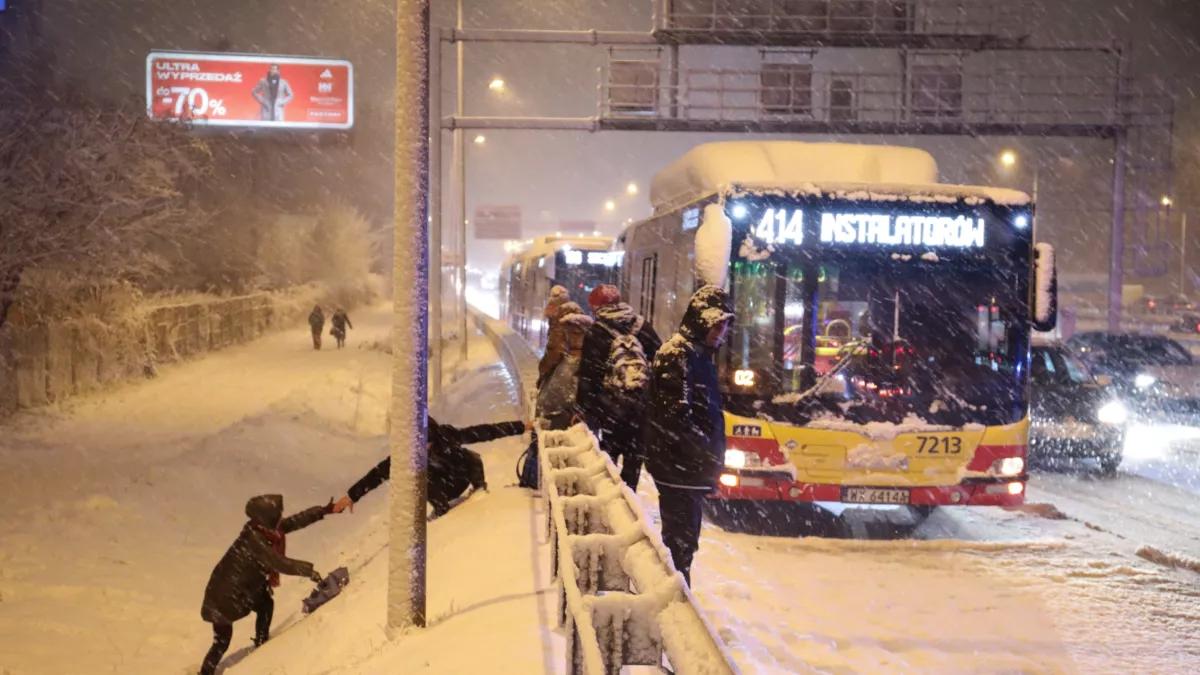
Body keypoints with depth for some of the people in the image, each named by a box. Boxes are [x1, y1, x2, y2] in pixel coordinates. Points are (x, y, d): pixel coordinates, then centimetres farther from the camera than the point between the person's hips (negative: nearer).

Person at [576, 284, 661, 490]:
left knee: (609, 456, 9)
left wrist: (585, 409, 0)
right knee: (634, 456, 12)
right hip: (642, 403, 3)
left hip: (612, 404, -3)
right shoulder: (641, 326, 6)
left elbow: (588, 375, -5)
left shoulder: (597, 332, -3)